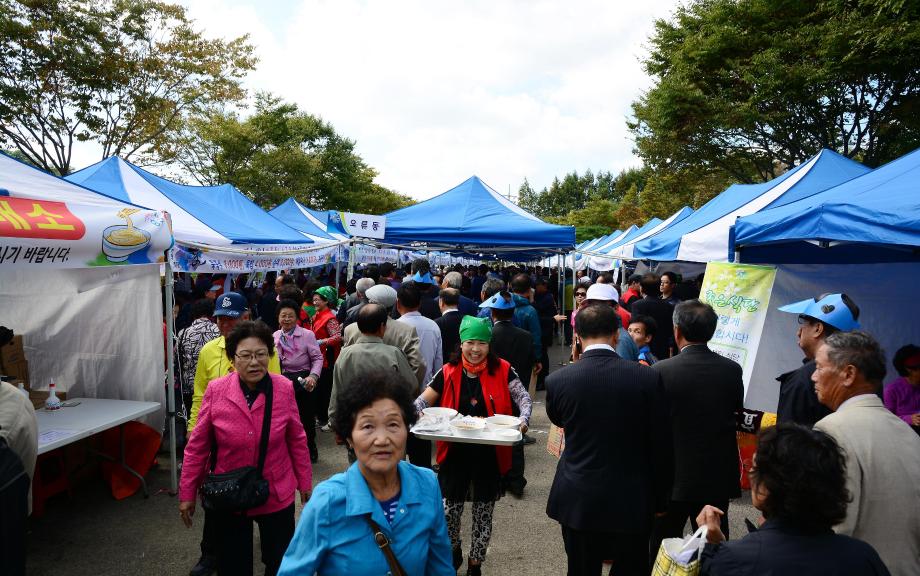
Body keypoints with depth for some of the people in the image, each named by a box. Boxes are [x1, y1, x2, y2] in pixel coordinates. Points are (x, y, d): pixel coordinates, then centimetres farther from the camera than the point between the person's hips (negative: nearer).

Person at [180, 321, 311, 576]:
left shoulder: (284, 388, -11)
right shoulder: (215, 390, -12)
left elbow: (297, 440, 0)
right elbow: (197, 446, -3)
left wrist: (305, 483, 7)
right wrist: (187, 493, 1)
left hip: (277, 497, 0)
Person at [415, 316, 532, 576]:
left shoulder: (502, 371, -6)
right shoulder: (448, 373, -3)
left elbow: (524, 399, -5)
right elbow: (423, 401, 2)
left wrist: (523, 420, -24)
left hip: (490, 456, -1)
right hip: (455, 454, 1)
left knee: (484, 513, 14)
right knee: (449, 511, 9)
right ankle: (454, 552, 42)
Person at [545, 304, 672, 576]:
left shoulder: (557, 380, -12)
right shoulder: (648, 377, -13)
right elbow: (661, 446, -6)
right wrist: (660, 500, 8)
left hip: (578, 501, 1)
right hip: (632, 501, 0)